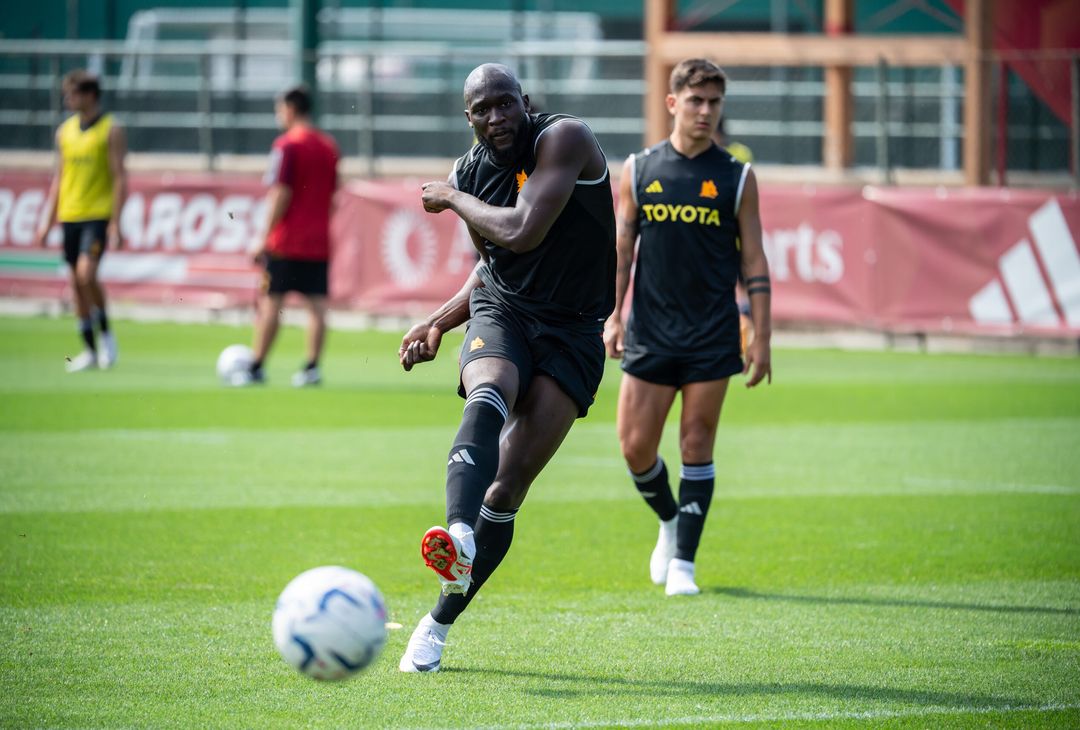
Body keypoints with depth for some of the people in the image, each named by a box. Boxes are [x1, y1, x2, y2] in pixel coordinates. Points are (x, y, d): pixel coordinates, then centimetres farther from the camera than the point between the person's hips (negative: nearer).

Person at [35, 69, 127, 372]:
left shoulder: (111, 130, -5)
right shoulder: (65, 131, 11)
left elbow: (120, 178, -7)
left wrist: (115, 224, -13)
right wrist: (48, 220, 12)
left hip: (98, 216, -6)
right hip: (69, 216, 6)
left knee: (86, 273, -22)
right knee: (76, 282, 4)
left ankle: (105, 333, -3)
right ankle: (90, 351, 12)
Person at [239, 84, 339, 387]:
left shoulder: (287, 146, -10)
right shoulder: (329, 146, 11)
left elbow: (281, 195, -15)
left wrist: (265, 239, -12)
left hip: (285, 241, -6)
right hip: (319, 242, 6)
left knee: (270, 302, -1)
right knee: (316, 304, 3)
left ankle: (256, 367, 1)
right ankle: (312, 367, -2)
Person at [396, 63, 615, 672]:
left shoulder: (565, 138, -12)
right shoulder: (470, 172, 7)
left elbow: (522, 233, -24)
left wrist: (453, 199, -9)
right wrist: (439, 324, 12)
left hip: (572, 331, -3)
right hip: (500, 315, 3)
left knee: (510, 485, -11)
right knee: (488, 398, -34)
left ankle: (440, 623, 1)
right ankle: (460, 537, -60)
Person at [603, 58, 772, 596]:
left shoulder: (736, 178, 3)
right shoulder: (639, 170, 6)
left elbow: (754, 260, 4)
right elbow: (621, 249, 8)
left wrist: (762, 338, -2)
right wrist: (612, 317, -2)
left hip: (712, 339, -1)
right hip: (649, 335, 1)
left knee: (696, 448, -2)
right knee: (636, 447, -2)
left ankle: (682, 562, 5)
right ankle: (669, 522, 26)